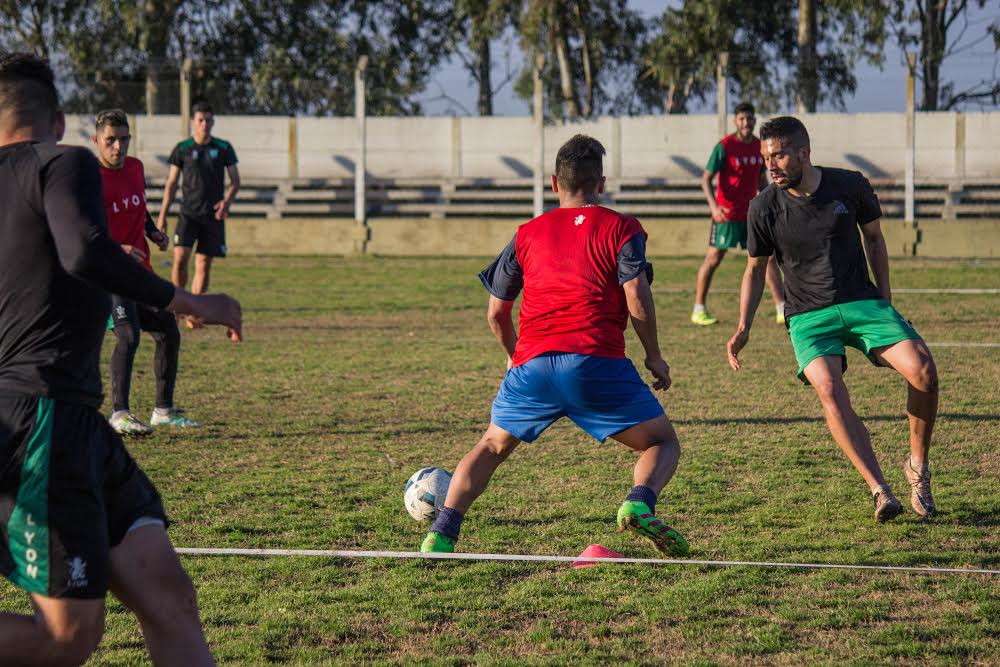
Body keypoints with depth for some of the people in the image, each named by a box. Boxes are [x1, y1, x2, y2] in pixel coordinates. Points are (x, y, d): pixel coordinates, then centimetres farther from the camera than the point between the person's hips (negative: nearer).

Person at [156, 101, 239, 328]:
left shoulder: (223, 148, 5)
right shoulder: (182, 149, 3)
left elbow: (235, 181, 9)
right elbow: (171, 183, 8)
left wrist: (227, 201, -11)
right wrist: (162, 215, 3)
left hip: (213, 215, 1)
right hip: (188, 213, -1)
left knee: (203, 265, 0)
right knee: (180, 258, -17)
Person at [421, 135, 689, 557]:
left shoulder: (527, 234, 20)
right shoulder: (620, 228, 10)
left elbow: (496, 314, 21)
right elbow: (637, 298, -3)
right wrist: (654, 356, 9)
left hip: (532, 363, 3)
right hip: (596, 362, -3)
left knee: (491, 447, 23)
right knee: (663, 443, 11)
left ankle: (442, 532, 5)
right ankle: (640, 503, -20)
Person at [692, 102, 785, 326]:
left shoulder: (759, 146, 8)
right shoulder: (724, 146, -9)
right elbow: (706, 178, -10)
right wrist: (714, 206, -24)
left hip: (752, 213, 5)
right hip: (727, 213, -5)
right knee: (713, 259, 0)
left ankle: (782, 311, 0)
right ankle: (699, 311, 10)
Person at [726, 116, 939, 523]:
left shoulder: (850, 186, -3)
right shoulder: (764, 208, -4)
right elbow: (756, 268, 10)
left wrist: (885, 301, 9)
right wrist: (743, 328, 0)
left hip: (863, 302, 1)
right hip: (808, 317, -1)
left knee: (923, 371, -19)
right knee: (830, 391, -29)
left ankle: (918, 467, 4)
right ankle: (879, 489, -28)